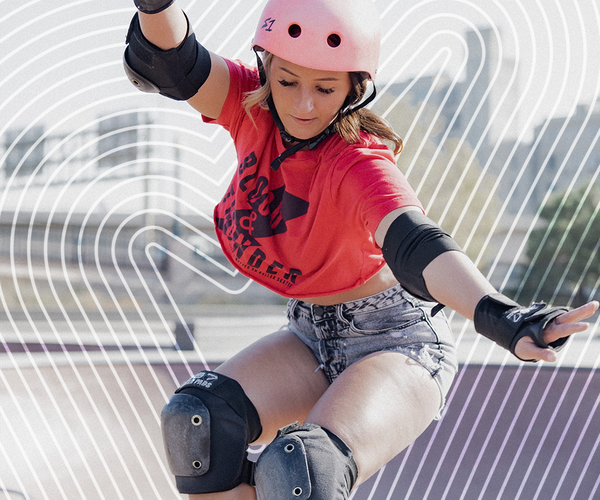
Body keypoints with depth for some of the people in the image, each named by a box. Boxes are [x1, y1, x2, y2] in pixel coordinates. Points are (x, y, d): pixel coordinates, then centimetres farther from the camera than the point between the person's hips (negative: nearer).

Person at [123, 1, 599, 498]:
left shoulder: (360, 163, -26)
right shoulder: (253, 109, -10)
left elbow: (417, 244, -44)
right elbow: (168, 63, -24)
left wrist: (501, 315, -63)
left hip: (397, 345, -6)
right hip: (313, 340, 6)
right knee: (197, 422, -19)